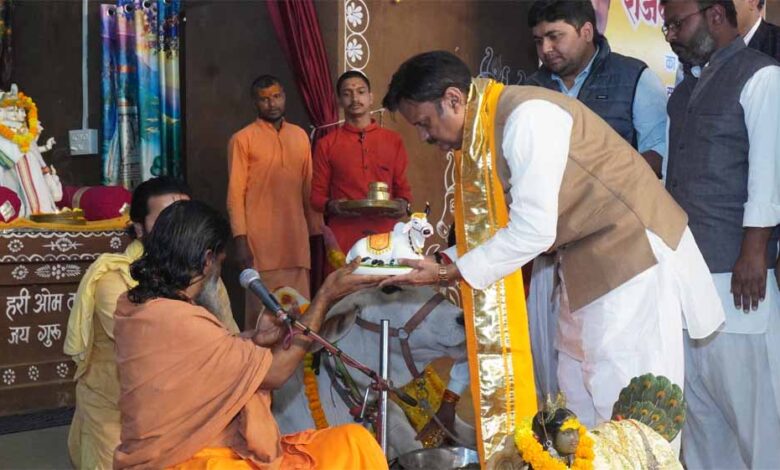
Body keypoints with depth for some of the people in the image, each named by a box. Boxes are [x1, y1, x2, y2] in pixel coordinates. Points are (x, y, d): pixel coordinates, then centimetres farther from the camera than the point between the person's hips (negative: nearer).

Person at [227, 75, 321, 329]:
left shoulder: (300, 136, 13)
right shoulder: (242, 139, -2)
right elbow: (235, 194, -5)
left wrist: (316, 230, 11)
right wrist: (241, 239, -11)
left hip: (297, 237, 4)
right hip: (261, 241, -4)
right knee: (262, 309, -1)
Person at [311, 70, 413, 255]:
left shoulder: (393, 141, 11)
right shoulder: (326, 145, 5)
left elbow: (402, 187, 16)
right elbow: (317, 195, 6)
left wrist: (403, 204, -6)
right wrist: (331, 205, -15)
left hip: (386, 238, 2)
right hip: (343, 242, -1)